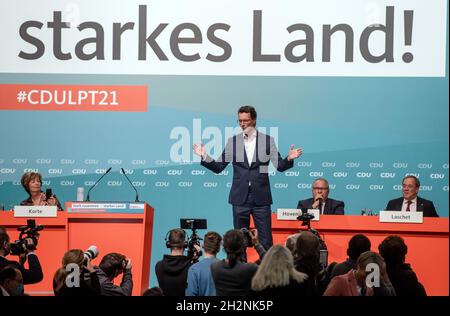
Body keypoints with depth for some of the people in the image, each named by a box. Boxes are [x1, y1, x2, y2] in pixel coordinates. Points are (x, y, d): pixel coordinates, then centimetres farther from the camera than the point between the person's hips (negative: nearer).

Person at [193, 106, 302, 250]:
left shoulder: (268, 141, 3)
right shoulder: (233, 142, 6)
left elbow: (279, 166, 0)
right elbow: (218, 167, 6)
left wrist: (289, 159, -20)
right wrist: (205, 157, -10)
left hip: (261, 199, -1)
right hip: (240, 198, 1)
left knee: (266, 241, -1)